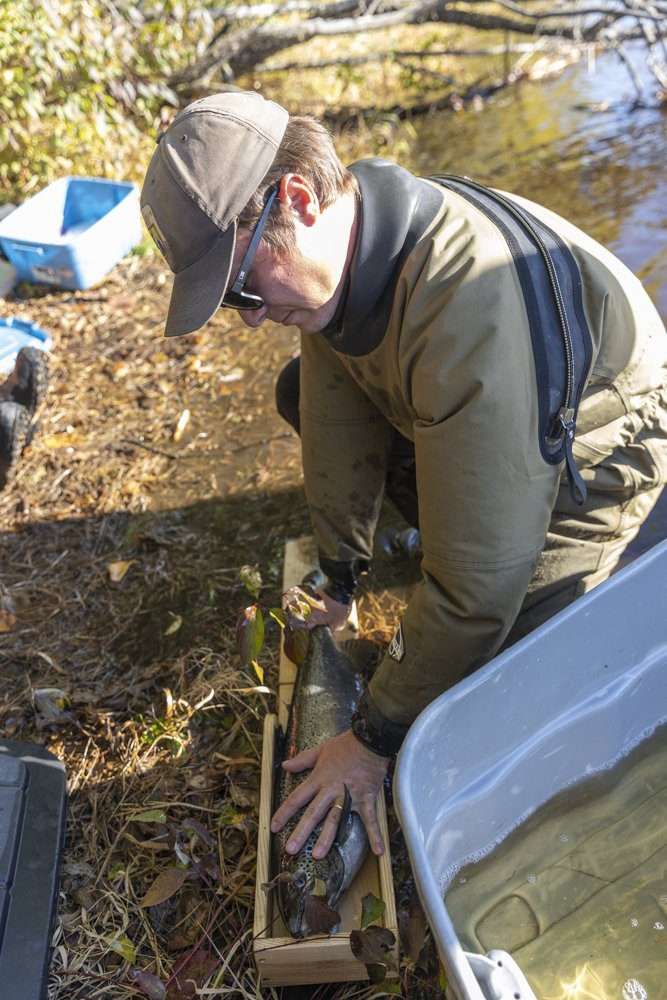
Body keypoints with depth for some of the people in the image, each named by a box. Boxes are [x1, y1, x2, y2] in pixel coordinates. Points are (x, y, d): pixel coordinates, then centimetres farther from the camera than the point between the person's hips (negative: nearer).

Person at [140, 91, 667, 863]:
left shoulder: (467, 313, -43)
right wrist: (341, 576, 3)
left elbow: (478, 582, -37)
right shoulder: (336, 242, -17)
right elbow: (340, 419, -7)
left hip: (593, 441, -7)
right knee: (301, 392, 3)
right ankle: (447, 524, 11)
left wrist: (376, 737, -25)